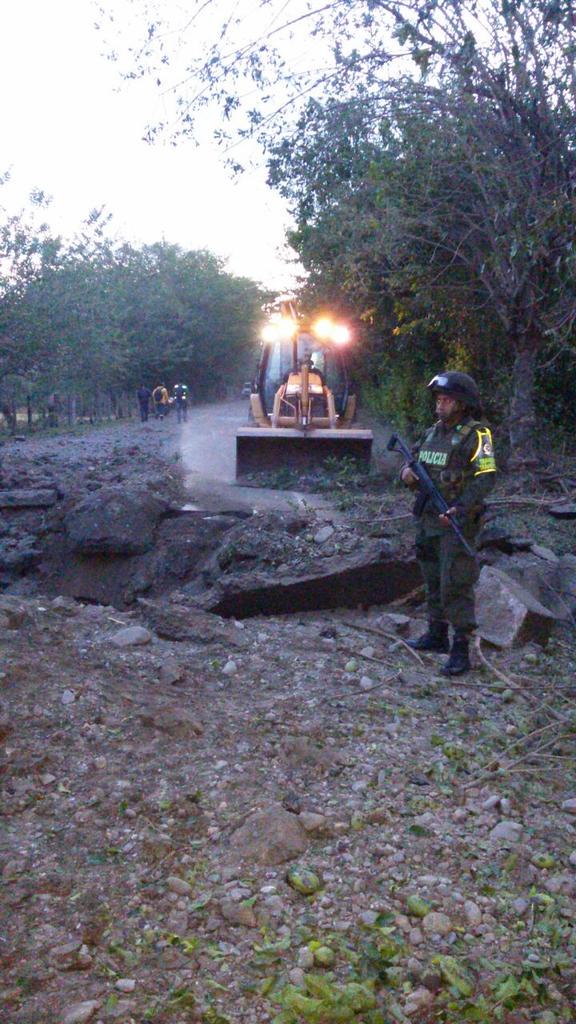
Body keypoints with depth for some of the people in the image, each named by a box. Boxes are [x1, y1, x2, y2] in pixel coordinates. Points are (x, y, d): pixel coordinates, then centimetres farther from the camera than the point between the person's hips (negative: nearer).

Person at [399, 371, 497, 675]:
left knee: (455, 586, -9)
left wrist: (461, 508, -30)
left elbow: (486, 477, -19)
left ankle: (461, 650, -4)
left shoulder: (476, 435, -11)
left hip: (457, 523, -8)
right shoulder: (432, 433, 12)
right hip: (428, 521, 8)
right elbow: (413, 462, 19)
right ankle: (437, 635, 31)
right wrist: (407, 473, -5)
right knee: (433, 582, 17)